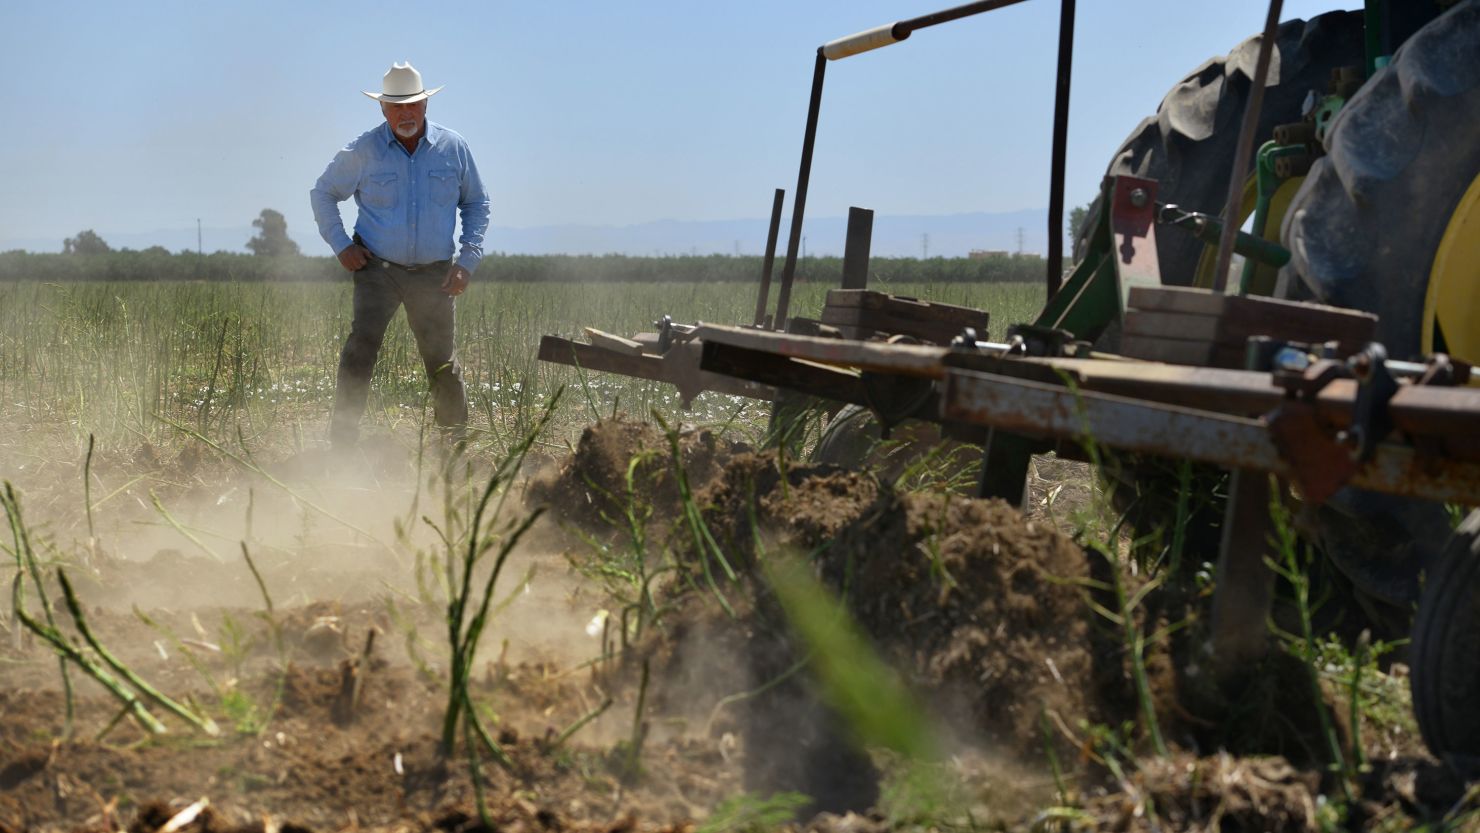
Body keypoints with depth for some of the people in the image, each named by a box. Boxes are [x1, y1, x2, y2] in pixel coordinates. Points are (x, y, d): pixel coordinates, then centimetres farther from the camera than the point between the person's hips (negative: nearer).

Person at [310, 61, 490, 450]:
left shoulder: (453, 148, 1)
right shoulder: (363, 151, -4)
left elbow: (476, 203, 13)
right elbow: (322, 193, 10)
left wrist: (467, 260, 3)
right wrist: (340, 245, -1)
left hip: (434, 273, 2)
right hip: (378, 267, -2)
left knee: (441, 361, 8)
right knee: (362, 342, -20)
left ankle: (458, 440, 27)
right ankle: (343, 438, -17)